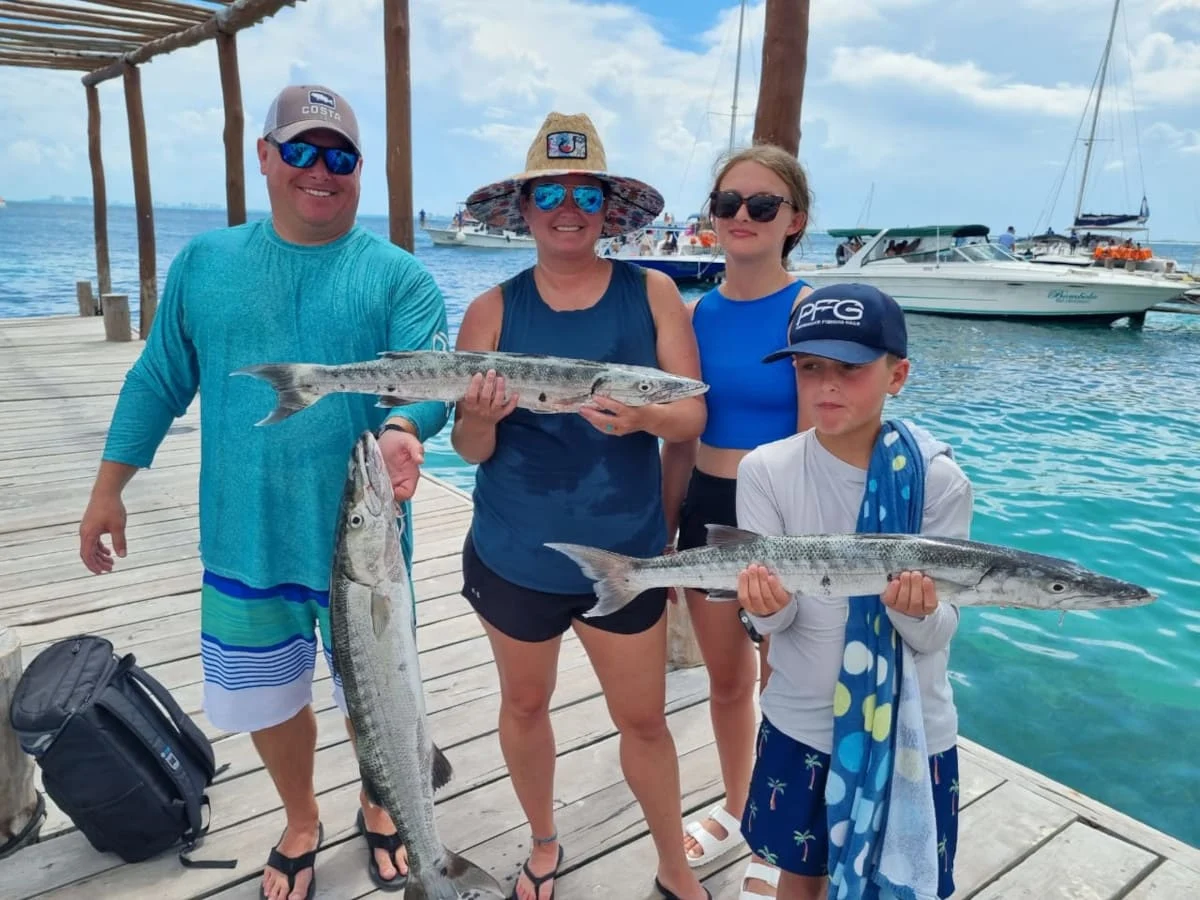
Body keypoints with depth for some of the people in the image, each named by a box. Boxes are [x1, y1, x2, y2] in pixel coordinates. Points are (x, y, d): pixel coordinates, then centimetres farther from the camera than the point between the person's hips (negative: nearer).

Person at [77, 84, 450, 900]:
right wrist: (108, 490, 8)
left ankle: (378, 811, 45)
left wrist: (403, 431, -39)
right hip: (243, 542, 3)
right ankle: (301, 823, 45)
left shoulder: (397, 275, -5)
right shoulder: (205, 262, 4)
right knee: (264, 700, 17)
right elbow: (159, 381, 9)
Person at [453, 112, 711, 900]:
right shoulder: (492, 311, -6)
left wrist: (642, 416, -28)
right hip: (515, 556, 1)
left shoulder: (652, 294, -6)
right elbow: (472, 450, -5)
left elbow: (693, 417, -7)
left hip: (625, 555, 0)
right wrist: (482, 417, -28)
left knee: (644, 717, 12)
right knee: (525, 704, 19)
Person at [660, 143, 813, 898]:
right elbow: (679, 439, 7)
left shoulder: (809, 310, -13)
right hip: (707, 511, 5)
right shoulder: (695, 313, 2)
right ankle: (736, 811, 46)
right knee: (726, 680, 21)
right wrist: (662, 535, 9)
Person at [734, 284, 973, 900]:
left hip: (911, 727, 0)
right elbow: (773, 620, -14)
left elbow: (936, 635, -14)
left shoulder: (938, 480, -15)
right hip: (800, 718, 1)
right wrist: (770, 603, -37)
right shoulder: (765, 470, -14)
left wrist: (918, 609, -36)